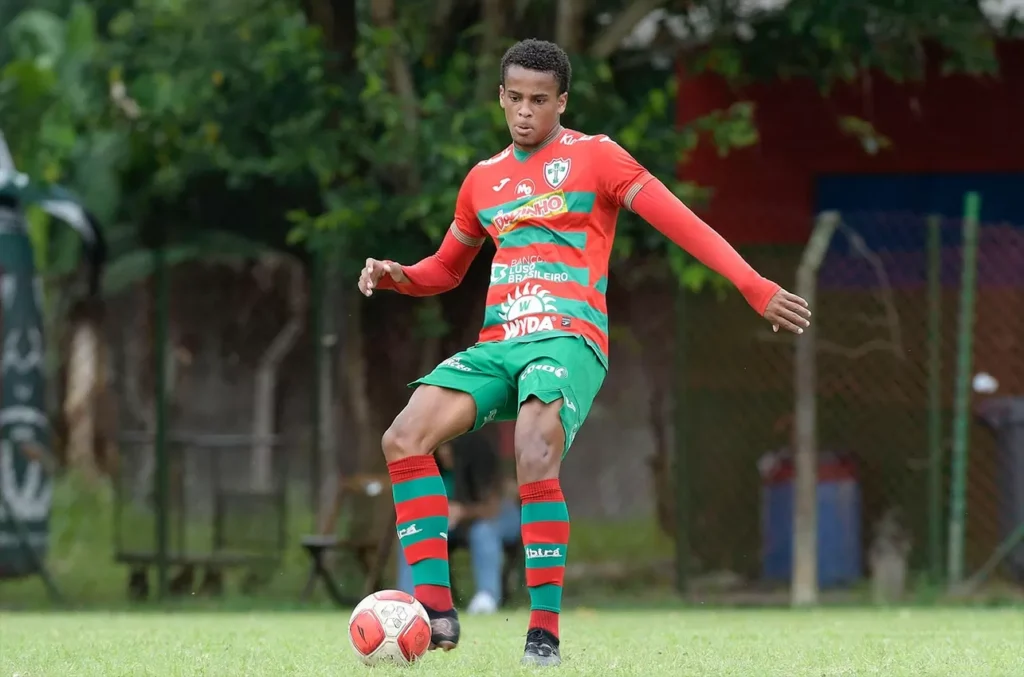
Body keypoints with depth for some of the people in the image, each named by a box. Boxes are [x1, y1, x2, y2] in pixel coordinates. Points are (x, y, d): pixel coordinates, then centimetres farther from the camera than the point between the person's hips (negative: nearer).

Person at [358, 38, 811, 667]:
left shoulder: (594, 157, 3)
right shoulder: (484, 179, 20)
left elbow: (683, 224, -2)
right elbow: (446, 268, 33)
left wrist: (756, 287, -11)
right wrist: (396, 276, 11)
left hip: (569, 339, -6)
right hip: (498, 345, 6)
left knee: (535, 461, -31)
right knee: (405, 438, -17)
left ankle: (545, 632, -23)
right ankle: (436, 611, -18)